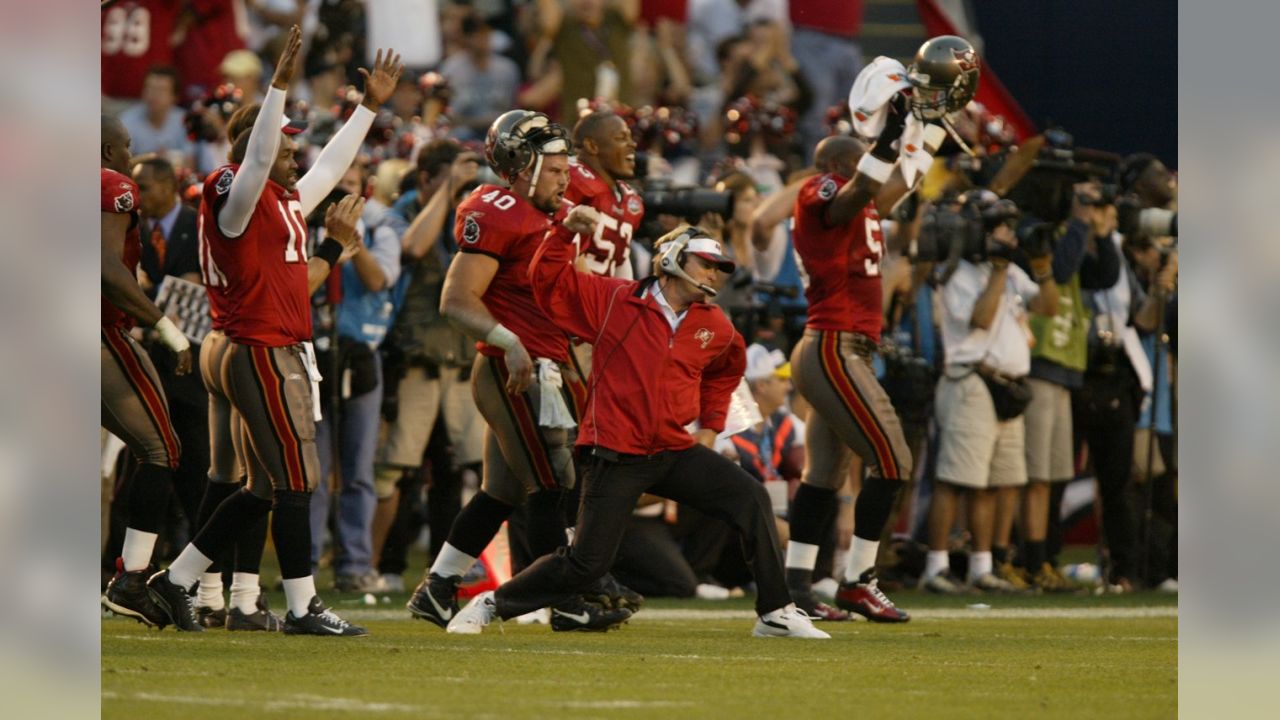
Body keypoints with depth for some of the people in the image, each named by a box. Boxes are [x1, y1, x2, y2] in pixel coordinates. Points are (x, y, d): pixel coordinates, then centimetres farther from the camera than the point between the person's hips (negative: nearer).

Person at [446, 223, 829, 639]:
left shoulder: (715, 328, 8)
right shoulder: (615, 301, -4)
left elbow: (726, 370, 31)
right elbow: (548, 280, -4)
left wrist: (710, 426, 24)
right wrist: (566, 233, -18)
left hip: (674, 451, 5)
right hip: (616, 456, -5)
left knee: (751, 499, -12)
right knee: (587, 562, -7)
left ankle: (775, 614, -6)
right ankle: (492, 604, 13)